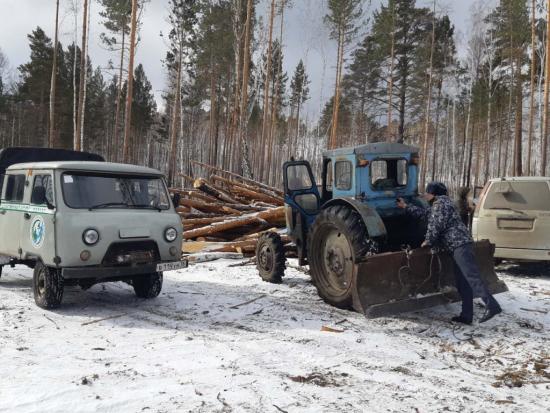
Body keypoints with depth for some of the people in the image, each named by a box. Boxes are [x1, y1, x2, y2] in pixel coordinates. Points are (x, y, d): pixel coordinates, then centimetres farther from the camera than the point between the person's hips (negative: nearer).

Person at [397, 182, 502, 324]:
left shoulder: (440, 203, -4)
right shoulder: (437, 206, 27)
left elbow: (435, 226, -11)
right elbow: (423, 213, 39)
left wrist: (428, 241, 1)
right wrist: (405, 206, 44)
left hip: (460, 244, -10)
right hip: (459, 246, 10)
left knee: (472, 276, -19)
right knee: (462, 282, 7)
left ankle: (492, 305, -27)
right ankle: (466, 315, 7)